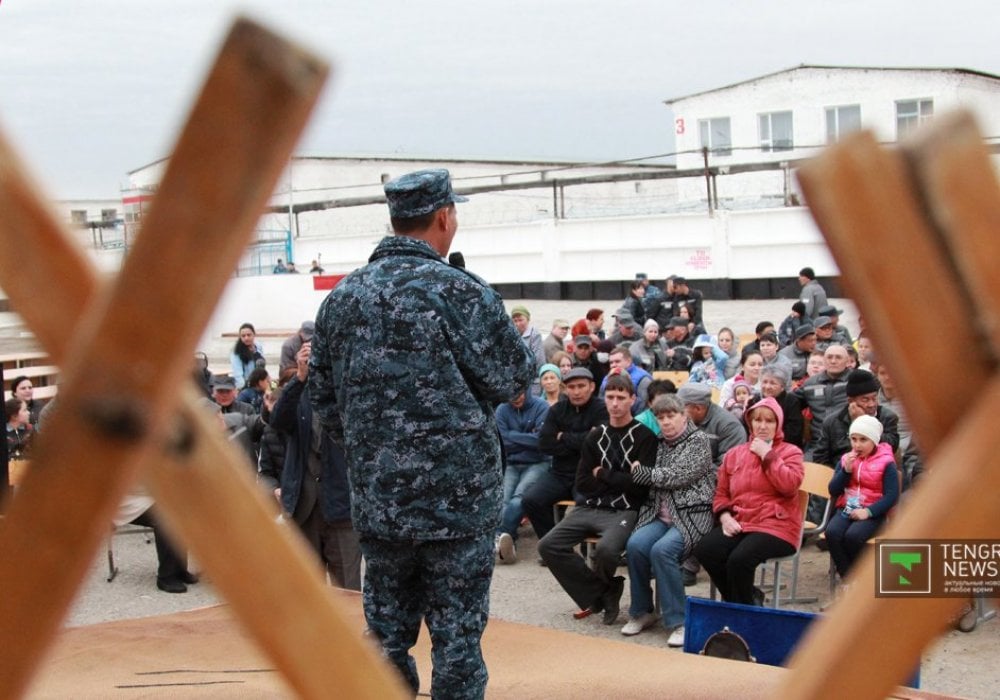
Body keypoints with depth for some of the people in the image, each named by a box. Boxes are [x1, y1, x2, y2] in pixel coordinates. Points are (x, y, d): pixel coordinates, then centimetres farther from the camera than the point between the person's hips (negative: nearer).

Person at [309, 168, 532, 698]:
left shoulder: (341, 298, 6)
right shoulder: (458, 291, -12)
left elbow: (324, 400, 10)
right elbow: (512, 379, -6)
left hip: (376, 500, 5)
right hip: (457, 496, -5)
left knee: (387, 631, 14)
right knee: (457, 636, 3)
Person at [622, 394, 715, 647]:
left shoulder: (698, 440, 0)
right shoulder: (660, 444, 20)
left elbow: (678, 476, -12)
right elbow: (655, 482, 22)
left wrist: (640, 472, -4)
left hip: (692, 514, -5)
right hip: (661, 514, 5)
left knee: (662, 549, -32)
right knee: (635, 545, -24)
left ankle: (677, 621, -21)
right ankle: (641, 612, -6)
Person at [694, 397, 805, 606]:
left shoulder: (790, 452, 6)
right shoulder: (734, 454, 18)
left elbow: (790, 485, -13)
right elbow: (721, 493, 18)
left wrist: (766, 454, -9)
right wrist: (725, 517, -2)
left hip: (775, 525, -5)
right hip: (738, 524, 5)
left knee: (739, 559, -32)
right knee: (704, 551, -24)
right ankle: (748, 597, -4)